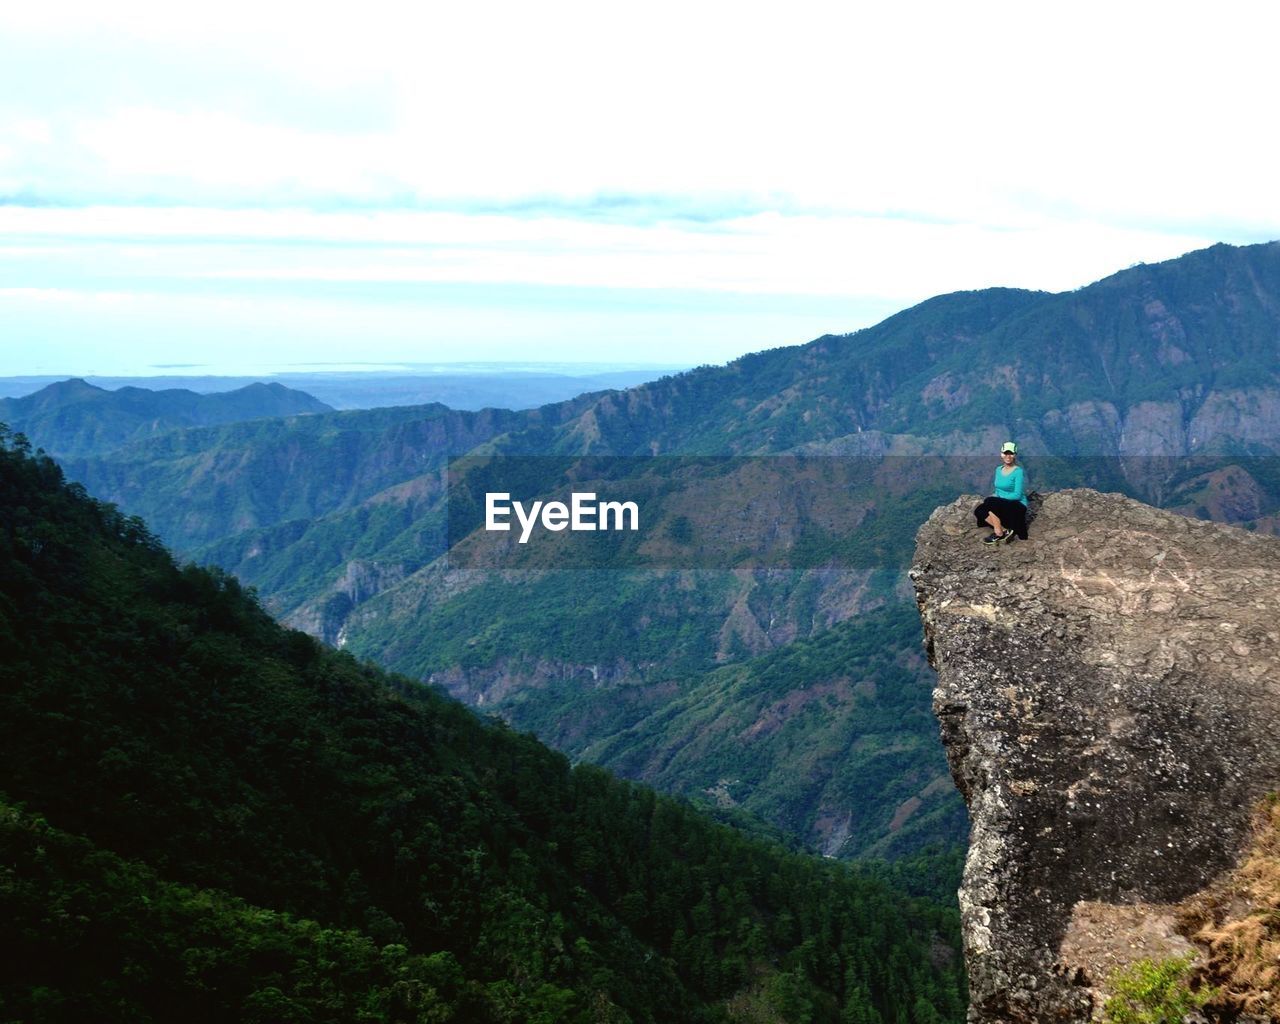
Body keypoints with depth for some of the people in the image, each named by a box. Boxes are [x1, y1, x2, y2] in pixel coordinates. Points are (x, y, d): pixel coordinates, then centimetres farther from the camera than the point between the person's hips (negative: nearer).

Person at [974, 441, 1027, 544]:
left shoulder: (1018, 472, -12)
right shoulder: (999, 469, 10)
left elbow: (1017, 495, -17)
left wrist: (998, 498, -17)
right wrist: (995, 497, -6)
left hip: (1018, 506, -7)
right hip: (1002, 505, 7)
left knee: (989, 502, -30)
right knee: (978, 512, -17)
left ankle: (999, 533, -20)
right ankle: (1004, 530, -14)